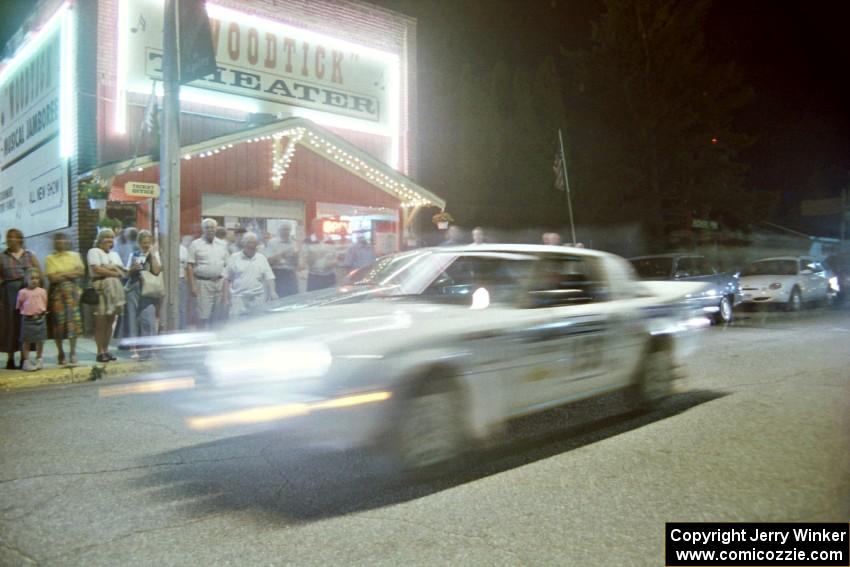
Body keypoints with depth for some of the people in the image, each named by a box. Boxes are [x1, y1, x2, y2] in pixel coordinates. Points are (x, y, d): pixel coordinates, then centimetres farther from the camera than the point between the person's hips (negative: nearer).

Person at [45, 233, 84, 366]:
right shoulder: (49, 258, 4)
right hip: (57, 291, -1)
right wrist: (71, 273, -4)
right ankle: (60, 353, 8)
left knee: (73, 319, -5)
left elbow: (81, 272, 0)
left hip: (71, 290, 1)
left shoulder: (75, 255, 13)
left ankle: (73, 352, 2)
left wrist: (62, 274, -7)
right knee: (58, 321, -1)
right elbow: (52, 277, -7)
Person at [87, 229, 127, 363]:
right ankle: (100, 352, -3)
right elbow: (96, 269, -11)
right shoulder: (94, 252, 4)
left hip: (114, 288, 6)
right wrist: (114, 272, -3)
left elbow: (123, 272, 13)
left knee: (110, 321, 5)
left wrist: (110, 268, -5)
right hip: (100, 287, -6)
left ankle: (106, 350, 11)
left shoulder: (114, 254, 23)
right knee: (100, 322, -7)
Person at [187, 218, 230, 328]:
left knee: (217, 317, 8)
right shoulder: (195, 244, 1)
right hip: (203, 283, -4)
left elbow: (227, 265, 16)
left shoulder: (221, 246, 14)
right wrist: (192, 285, -11)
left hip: (220, 283, 4)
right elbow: (189, 266, -3)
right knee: (203, 317, -7)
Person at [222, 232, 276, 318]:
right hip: (238, 299, -2)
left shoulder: (262, 258, 10)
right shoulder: (234, 258, 6)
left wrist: (272, 292, -9)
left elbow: (269, 277, 6)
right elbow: (227, 279, 6)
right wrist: (225, 297, 0)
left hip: (258, 299, 2)